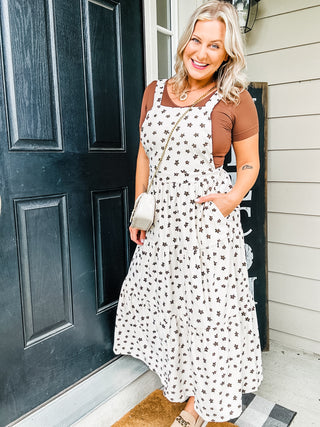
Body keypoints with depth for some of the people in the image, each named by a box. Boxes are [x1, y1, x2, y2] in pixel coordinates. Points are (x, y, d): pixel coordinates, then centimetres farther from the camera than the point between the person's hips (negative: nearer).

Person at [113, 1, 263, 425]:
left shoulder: (235, 100, -4)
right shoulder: (154, 92, 8)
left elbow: (249, 164, 3)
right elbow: (145, 155, 13)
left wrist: (234, 197, -17)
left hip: (207, 219, -4)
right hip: (161, 219, 5)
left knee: (207, 306, 4)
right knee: (158, 296, 16)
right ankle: (177, 375, 45)